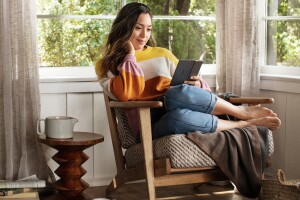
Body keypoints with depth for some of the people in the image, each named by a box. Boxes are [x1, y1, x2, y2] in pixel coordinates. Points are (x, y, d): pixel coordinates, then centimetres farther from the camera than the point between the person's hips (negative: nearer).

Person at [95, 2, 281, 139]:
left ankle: (242, 111, -16)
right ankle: (244, 122, -20)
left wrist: (197, 85, -5)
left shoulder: (162, 54, 19)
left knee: (178, 93, -35)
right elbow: (124, 94, -11)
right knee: (178, 117, -39)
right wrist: (130, 56, -3)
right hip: (148, 127, -3)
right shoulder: (106, 65, 8)